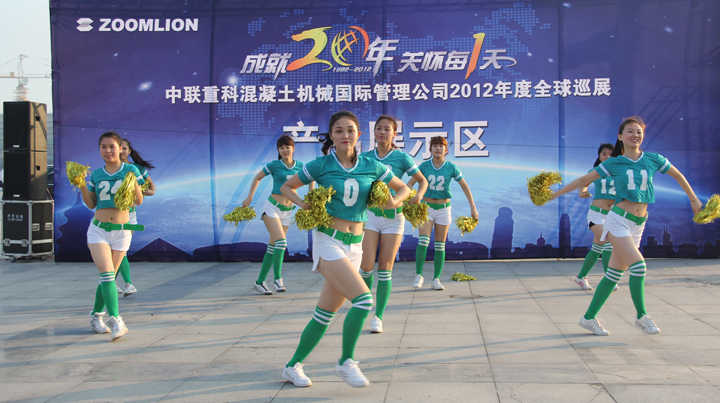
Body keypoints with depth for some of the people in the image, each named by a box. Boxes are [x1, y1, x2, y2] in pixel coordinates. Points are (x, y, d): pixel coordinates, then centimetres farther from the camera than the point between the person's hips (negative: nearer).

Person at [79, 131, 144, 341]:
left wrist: (135, 185, -22)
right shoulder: (96, 175, 6)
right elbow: (91, 204, 11)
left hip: (121, 231, 0)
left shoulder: (130, 170, 0)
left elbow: (139, 201, -4)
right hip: (99, 229, 0)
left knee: (109, 276, 8)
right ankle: (115, 320, -22)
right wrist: (82, 186, -4)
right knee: (107, 273, -16)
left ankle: (96, 315, 28)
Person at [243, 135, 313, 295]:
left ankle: (260, 282, 14)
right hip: (272, 207, -4)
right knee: (281, 241, -21)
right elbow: (257, 178, 8)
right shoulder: (274, 165, -5)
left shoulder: (299, 166, 3)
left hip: (287, 211, 4)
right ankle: (278, 279, -14)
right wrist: (250, 197, 2)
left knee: (273, 247, 6)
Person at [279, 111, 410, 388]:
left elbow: (403, 188, 14)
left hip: (354, 245, 4)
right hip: (328, 241, -4)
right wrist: (303, 204, -9)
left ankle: (293, 366, 23)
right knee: (364, 299, -21)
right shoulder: (321, 165, -4)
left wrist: (396, 200, -7)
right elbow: (286, 187, 9)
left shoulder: (371, 167, 3)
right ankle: (346, 362, -4)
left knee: (326, 313, 8)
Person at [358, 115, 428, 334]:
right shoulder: (365, 157, 3)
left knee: (385, 269, 0)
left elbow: (422, 180, 5)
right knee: (366, 267, -7)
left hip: (393, 217, -1)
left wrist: (418, 196, -15)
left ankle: (378, 317, 9)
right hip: (370, 215, 1)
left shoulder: (401, 157, -2)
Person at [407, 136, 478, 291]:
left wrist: (473, 207, -1)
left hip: (443, 209, 1)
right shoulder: (424, 166, -3)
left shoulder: (451, 167, -3)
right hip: (426, 207, -1)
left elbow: (465, 186, 2)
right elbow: (411, 183, -3)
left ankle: (436, 279, 10)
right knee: (423, 241, -15)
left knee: (440, 245, 3)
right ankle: (418, 275, -4)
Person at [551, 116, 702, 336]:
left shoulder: (653, 159, 7)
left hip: (637, 225, 4)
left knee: (614, 274, 6)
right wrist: (555, 194, 5)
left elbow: (677, 175, 22)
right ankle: (641, 316, -1)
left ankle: (589, 318, 15)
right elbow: (584, 179, 5)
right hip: (618, 220, -4)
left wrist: (693, 199, 28)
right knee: (638, 265, -19)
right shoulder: (613, 163, 1)